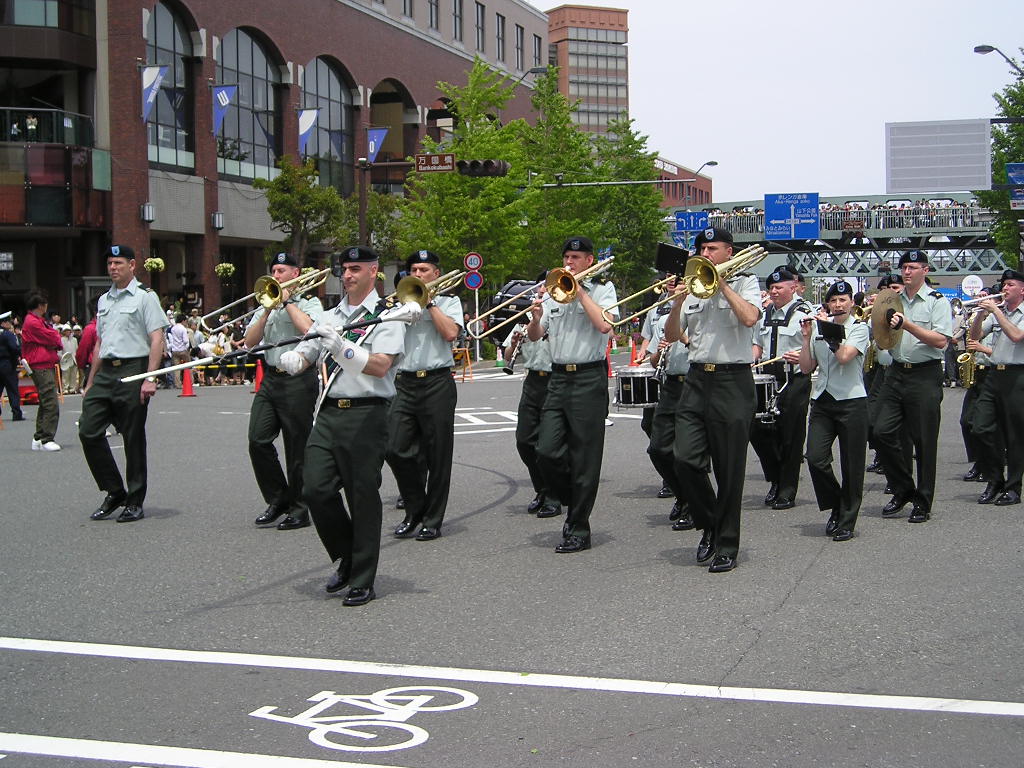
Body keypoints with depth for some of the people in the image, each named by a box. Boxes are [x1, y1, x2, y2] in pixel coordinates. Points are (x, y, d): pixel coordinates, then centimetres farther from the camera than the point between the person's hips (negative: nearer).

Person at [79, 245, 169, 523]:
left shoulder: (144, 297, -2)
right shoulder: (104, 300, 19)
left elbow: (157, 339, -9)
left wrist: (150, 378, -18)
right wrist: (91, 382, 20)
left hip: (132, 370, -6)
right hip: (104, 372, 7)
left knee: (133, 438, 0)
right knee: (89, 431, -2)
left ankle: (135, 502, 9)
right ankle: (114, 492, 12)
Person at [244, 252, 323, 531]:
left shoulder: (309, 303, 3)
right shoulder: (265, 306, 17)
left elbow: (309, 329, -19)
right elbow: (250, 340, 6)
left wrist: (287, 302, -8)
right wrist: (269, 310, -3)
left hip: (298, 380, -5)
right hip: (270, 379, 5)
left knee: (297, 447, -1)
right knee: (258, 440, -5)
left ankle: (299, 509, 9)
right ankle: (278, 499, 11)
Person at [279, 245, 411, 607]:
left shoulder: (386, 317, 0)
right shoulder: (329, 317, 18)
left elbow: (380, 365, -15)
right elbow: (300, 359, 12)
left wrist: (340, 346, -26)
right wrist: (291, 359, -12)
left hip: (366, 414, -5)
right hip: (328, 413, 5)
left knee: (363, 497, -1)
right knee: (315, 489, -2)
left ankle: (362, 581, 10)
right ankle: (346, 557, 21)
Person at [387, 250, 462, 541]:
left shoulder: (448, 301, 8)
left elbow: (451, 333, -10)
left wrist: (429, 302, -5)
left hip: (437, 383, -3)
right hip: (405, 383, 3)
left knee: (437, 456, 0)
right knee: (396, 450, -4)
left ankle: (432, 520, 9)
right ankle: (414, 510, 15)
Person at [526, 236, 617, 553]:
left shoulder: (602, 289, 3)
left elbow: (604, 325, -16)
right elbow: (535, 336, 12)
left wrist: (579, 290, -10)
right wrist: (535, 318, -10)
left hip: (588, 378, -5)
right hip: (558, 378, 5)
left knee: (584, 458, -2)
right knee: (547, 451, -4)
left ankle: (578, 529, 5)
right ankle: (573, 503, 20)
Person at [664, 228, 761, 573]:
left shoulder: (745, 282, 3)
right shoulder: (693, 286, 15)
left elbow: (749, 317, -17)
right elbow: (672, 336, 10)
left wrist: (722, 283, -10)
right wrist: (678, 303, -6)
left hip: (732, 381, -4)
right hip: (696, 379, 4)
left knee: (729, 470, 0)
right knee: (685, 458, -7)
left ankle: (727, 544, 10)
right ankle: (709, 524, 17)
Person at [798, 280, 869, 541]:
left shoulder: (859, 328, 0)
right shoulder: (819, 329, 11)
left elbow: (844, 356, -18)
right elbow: (807, 368, 8)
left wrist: (829, 329, -10)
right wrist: (806, 337, 0)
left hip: (851, 402, -4)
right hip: (822, 402, 4)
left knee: (851, 466, 0)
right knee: (815, 458, -9)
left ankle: (846, 522, 12)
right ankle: (835, 508, 14)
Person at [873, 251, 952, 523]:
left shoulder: (937, 301, -2)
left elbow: (941, 340, -14)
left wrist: (907, 325, -21)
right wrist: (876, 315, 2)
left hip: (925, 377, -5)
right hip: (896, 373, 5)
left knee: (924, 440, 0)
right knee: (883, 431, -4)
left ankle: (922, 503, 10)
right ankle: (903, 490, 14)